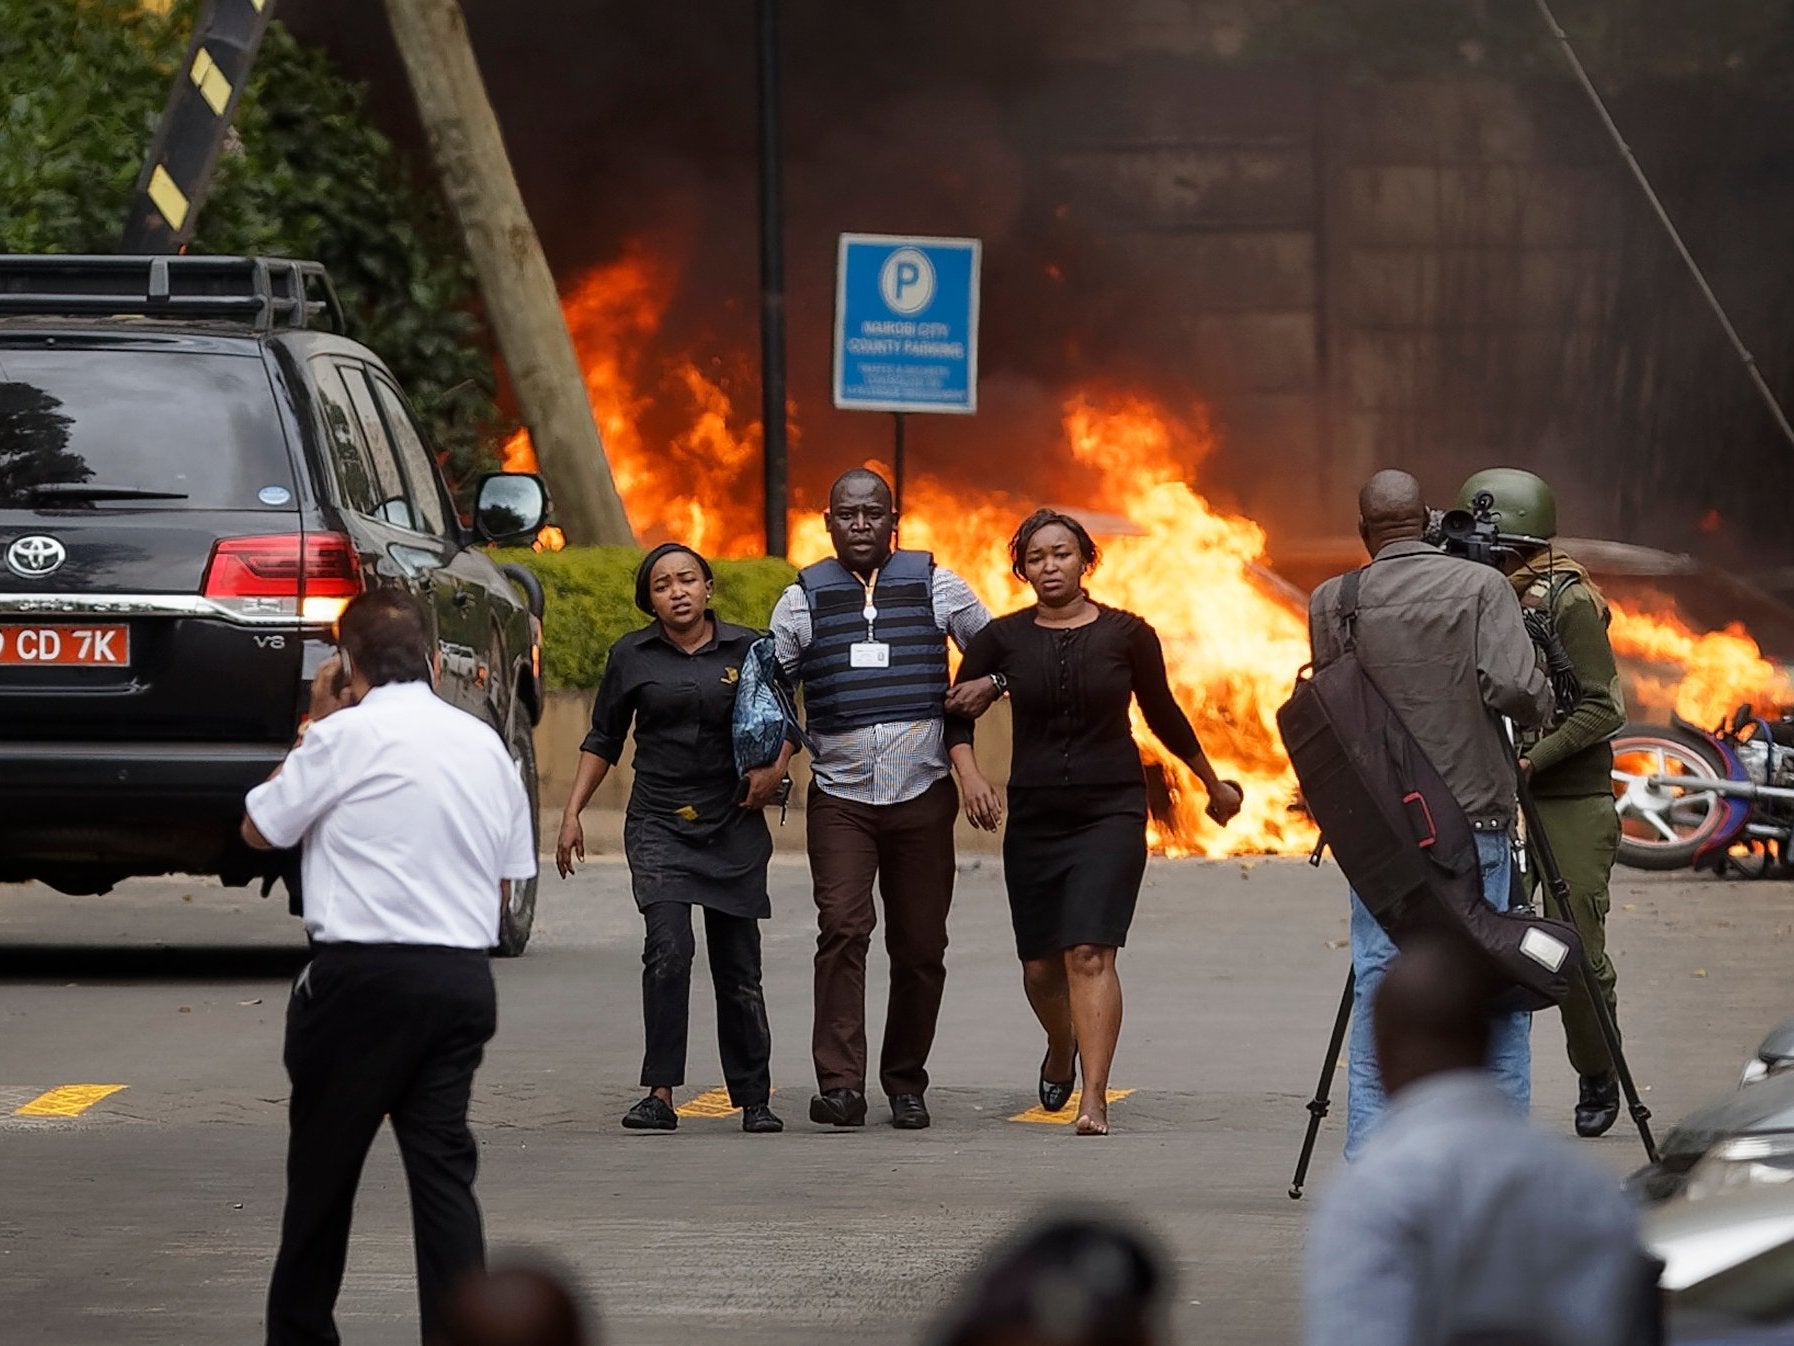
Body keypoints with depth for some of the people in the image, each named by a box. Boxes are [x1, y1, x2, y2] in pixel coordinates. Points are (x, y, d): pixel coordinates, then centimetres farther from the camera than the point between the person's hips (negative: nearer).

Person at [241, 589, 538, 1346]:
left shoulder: (347, 737, -8)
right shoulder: (485, 744, 11)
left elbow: (259, 827, 4)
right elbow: (506, 879, 16)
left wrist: (313, 723, 10)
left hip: (364, 974, -5)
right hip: (463, 974, 5)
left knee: (322, 1163, 8)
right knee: (443, 1165, 2)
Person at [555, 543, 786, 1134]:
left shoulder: (746, 649, 3)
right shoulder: (632, 657, 4)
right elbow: (603, 741, 13)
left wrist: (774, 768, -4)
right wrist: (572, 814, 7)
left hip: (733, 824, 1)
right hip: (659, 824, -1)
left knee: (739, 968, 3)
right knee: (668, 951, -18)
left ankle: (755, 1100, 13)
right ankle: (660, 1093, -15)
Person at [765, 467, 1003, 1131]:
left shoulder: (935, 585, 6)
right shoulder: (804, 598, 7)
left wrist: (987, 688, -2)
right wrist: (775, 758, 0)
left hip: (923, 795, 1)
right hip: (839, 796, -1)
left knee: (920, 947, 3)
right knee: (843, 928, -18)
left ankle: (906, 1082, 17)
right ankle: (840, 1084, -23)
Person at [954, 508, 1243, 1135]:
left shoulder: (1126, 635, 1)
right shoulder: (1003, 639, 3)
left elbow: (1164, 715, 13)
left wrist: (1214, 783, 23)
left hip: (1111, 809, -2)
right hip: (1033, 817, 2)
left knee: (1089, 953, -16)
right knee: (1041, 966, 7)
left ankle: (1094, 1100, -19)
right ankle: (1061, 1048, 40)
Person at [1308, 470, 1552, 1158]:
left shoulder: (1332, 603, 3)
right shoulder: (1481, 587, -4)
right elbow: (1516, 689, -14)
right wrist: (1540, 703, 6)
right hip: (1474, 822, -2)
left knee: (1377, 983, 4)